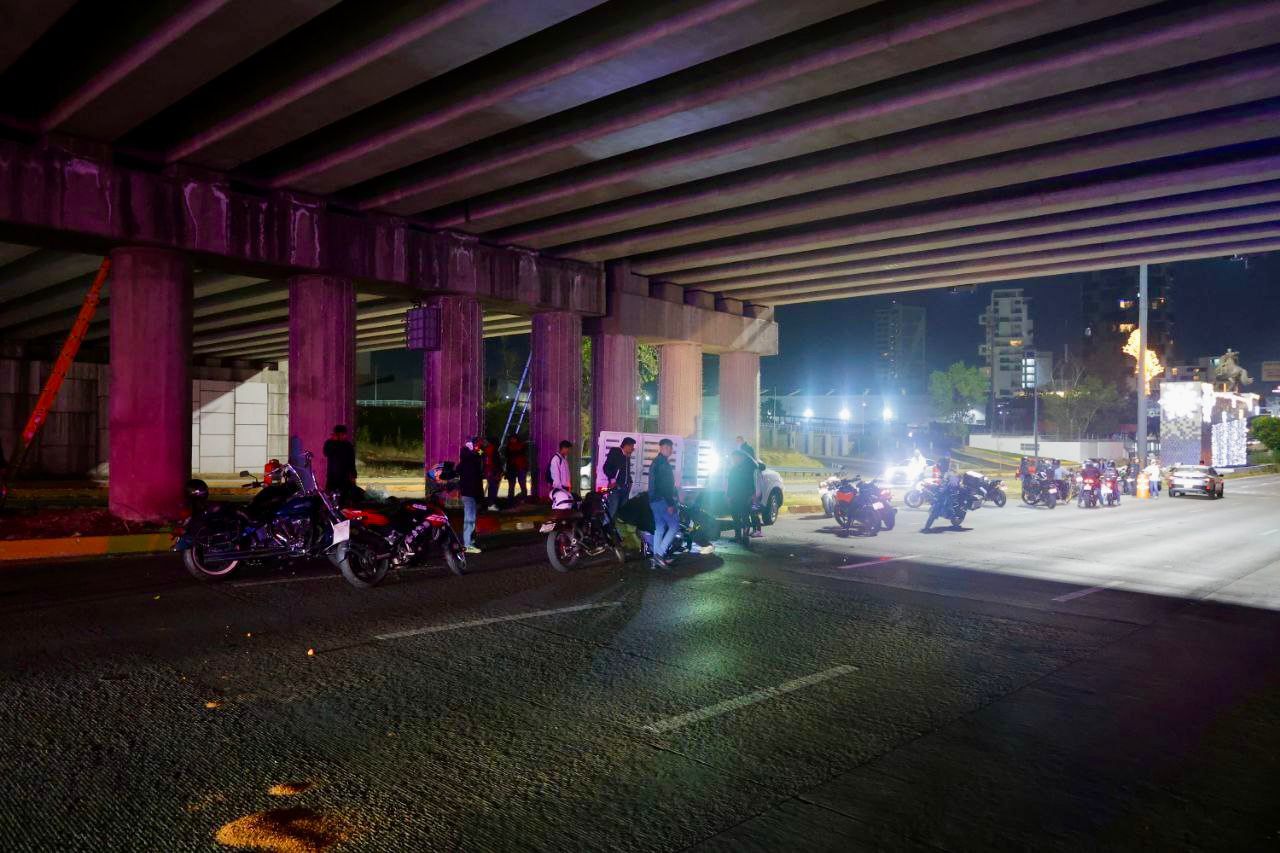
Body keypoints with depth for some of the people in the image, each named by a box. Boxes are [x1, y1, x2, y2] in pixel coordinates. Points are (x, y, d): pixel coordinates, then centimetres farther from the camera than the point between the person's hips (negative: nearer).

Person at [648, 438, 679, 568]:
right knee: (674, 525, -5)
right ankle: (660, 553, -11)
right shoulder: (663, 463, -13)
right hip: (662, 500, -10)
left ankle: (656, 560, 8)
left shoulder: (655, 462, 19)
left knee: (659, 528, 10)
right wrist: (670, 504, -20)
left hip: (654, 500, 10)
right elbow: (665, 485, -20)